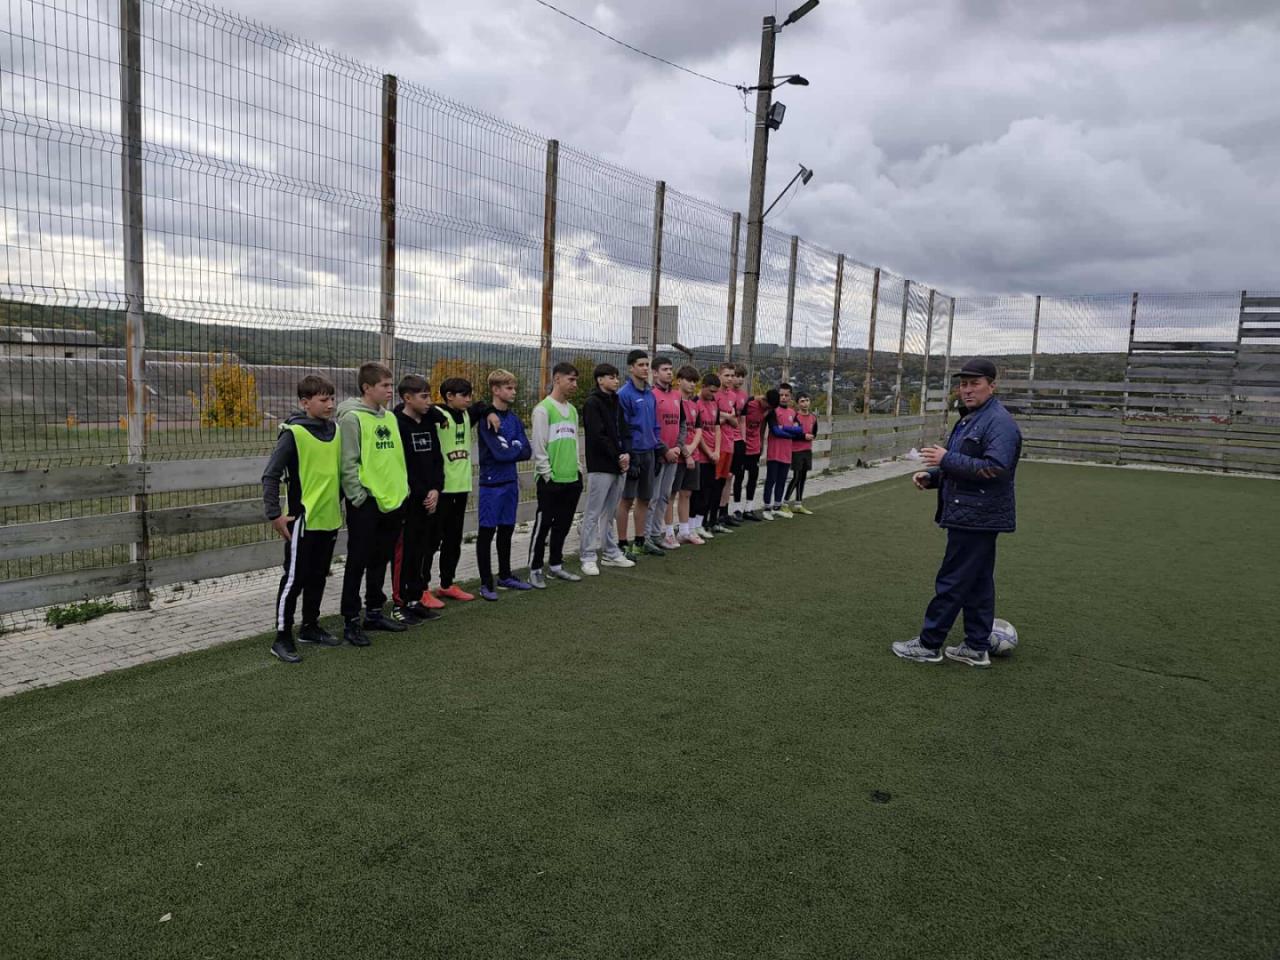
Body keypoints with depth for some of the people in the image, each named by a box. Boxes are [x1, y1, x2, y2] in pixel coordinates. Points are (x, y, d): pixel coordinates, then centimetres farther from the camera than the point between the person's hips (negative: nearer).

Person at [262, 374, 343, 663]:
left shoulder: (335, 430, 7)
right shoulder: (294, 433, -13)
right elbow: (270, 475, -13)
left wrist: (342, 501, 19)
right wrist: (275, 514, -16)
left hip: (329, 518, 6)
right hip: (302, 519, -6)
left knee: (317, 577, 16)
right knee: (294, 579, -1)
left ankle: (310, 627, 29)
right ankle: (282, 638, 8)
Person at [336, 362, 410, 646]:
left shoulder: (390, 418, 12)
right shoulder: (352, 418, -10)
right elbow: (348, 464, -14)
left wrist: (403, 489, 12)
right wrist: (358, 497, -16)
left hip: (393, 500, 7)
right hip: (365, 503, -7)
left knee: (380, 560, 15)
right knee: (358, 562, 0)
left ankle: (374, 612, 27)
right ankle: (351, 621, 9)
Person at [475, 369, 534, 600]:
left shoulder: (514, 419, 8)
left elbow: (527, 451, 2)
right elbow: (500, 452, -20)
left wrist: (509, 451, -14)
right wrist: (516, 447, -3)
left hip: (511, 482, 7)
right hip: (491, 483, -7)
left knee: (506, 529, 16)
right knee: (487, 531, 1)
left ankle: (505, 576, 30)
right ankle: (486, 583, 9)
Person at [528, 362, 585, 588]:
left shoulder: (572, 410, 14)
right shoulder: (543, 409, -9)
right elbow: (538, 445, -12)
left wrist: (578, 468, 12)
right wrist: (547, 474, -12)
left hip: (572, 478, 7)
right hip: (551, 480, -7)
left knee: (563, 525, 13)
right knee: (543, 525, 0)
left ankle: (556, 565, 25)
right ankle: (535, 570, 10)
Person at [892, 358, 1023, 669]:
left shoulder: (999, 422, -15)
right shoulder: (970, 419, 17)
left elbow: (995, 468, -26)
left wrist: (947, 460, -24)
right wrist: (931, 476, 9)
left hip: (976, 517, -10)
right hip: (968, 515, 10)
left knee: (952, 581, -3)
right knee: (977, 582, 14)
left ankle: (929, 644, 5)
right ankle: (977, 648, 22)